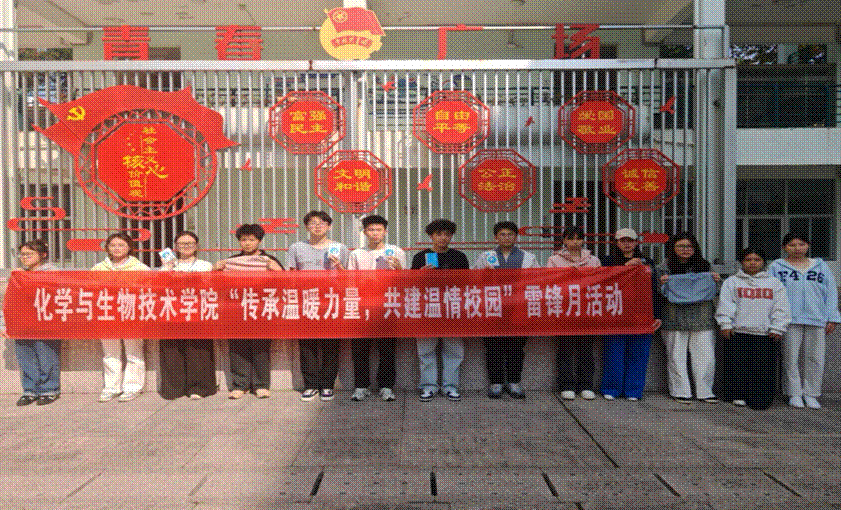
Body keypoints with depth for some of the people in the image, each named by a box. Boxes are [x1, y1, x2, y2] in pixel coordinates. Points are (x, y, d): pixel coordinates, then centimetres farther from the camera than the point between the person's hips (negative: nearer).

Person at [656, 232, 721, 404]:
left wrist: (716, 281, 0)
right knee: (676, 356, 1)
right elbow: (660, 294, 4)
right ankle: (680, 391, 13)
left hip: (702, 319, 3)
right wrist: (662, 283, -17)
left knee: (705, 356, 2)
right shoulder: (665, 267, 4)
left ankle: (705, 391, 14)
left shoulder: (705, 266, 13)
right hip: (676, 318, -2)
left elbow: (711, 291, 20)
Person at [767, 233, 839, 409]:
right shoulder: (776, 267, 9)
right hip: (789, 320, -2)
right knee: (791, 358, -1)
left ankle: (811, 394, 15)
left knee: (815, 358, 3)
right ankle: (794, 394, 9)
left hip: (817, 320, 2)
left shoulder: (821, 266, 15)